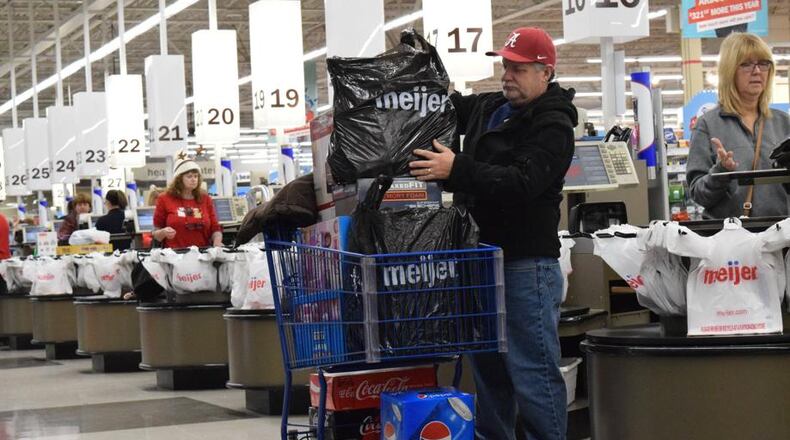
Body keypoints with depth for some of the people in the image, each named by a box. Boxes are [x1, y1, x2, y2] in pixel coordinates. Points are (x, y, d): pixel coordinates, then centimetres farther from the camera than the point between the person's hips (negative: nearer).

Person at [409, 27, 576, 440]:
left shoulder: (553, 127, -11)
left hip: (526, 265, -8)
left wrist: (457, 169, -30)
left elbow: (520, 182, -24)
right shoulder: (487, 108, 13)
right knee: (487, 366, 16)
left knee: (531, 368, -7)